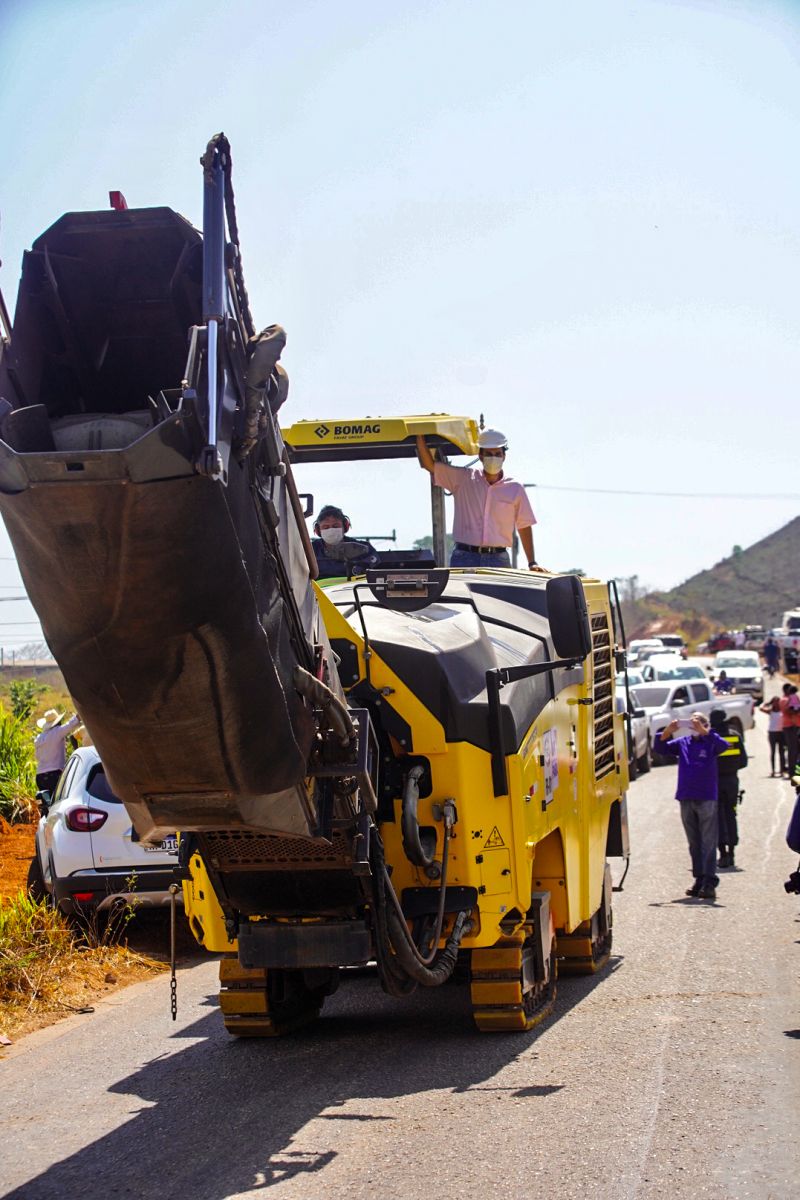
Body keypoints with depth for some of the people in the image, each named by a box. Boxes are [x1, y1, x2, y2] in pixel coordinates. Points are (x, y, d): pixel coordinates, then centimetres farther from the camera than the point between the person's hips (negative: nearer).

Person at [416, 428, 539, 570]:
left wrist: (532, 563, 8)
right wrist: (420, 436, -3)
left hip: (498, 559, 0)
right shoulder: (463, 478, 9)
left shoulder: (515, 489, 9)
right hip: (464, 558, 0)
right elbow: (429, 464, 8)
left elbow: (525, 527, 13)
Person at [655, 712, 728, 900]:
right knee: (694, 843, 10)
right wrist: (667, 732, -14)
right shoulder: (682, 744, 11)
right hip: (686, 799, 5)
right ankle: (699, 879, 16)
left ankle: (709, 882, -8)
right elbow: (661, 748, 3)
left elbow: (723, 746, -20)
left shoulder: (710, 742, -1)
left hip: (707, 798, -5)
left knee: (708, 842, -5)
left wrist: (704, 731, -29)